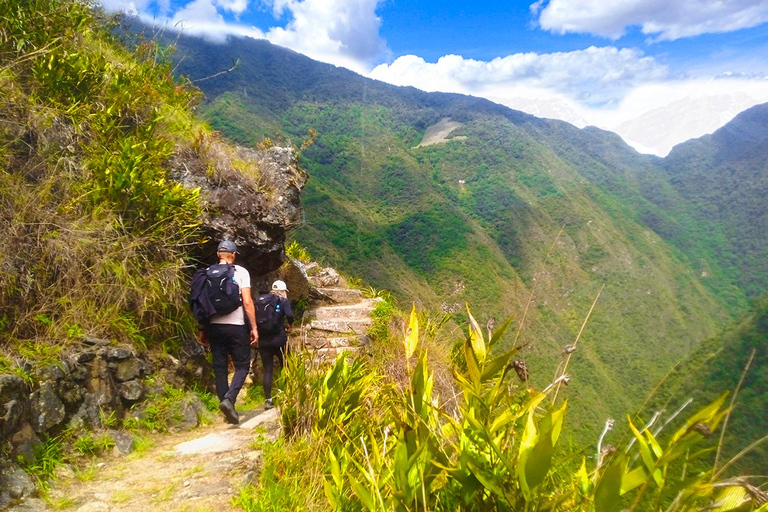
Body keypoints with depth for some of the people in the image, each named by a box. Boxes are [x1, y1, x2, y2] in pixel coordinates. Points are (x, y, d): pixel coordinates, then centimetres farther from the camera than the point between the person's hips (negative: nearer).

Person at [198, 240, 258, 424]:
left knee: (220, 367, 10)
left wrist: (201, 330, 14)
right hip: (236, 326, -3)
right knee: (242, 365, 4)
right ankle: (229, 399, -16)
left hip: (214, 326, 4)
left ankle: (225, 401, 11)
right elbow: (247, 302, -8)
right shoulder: (241, 272, -2)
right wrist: (254, 328, -4)